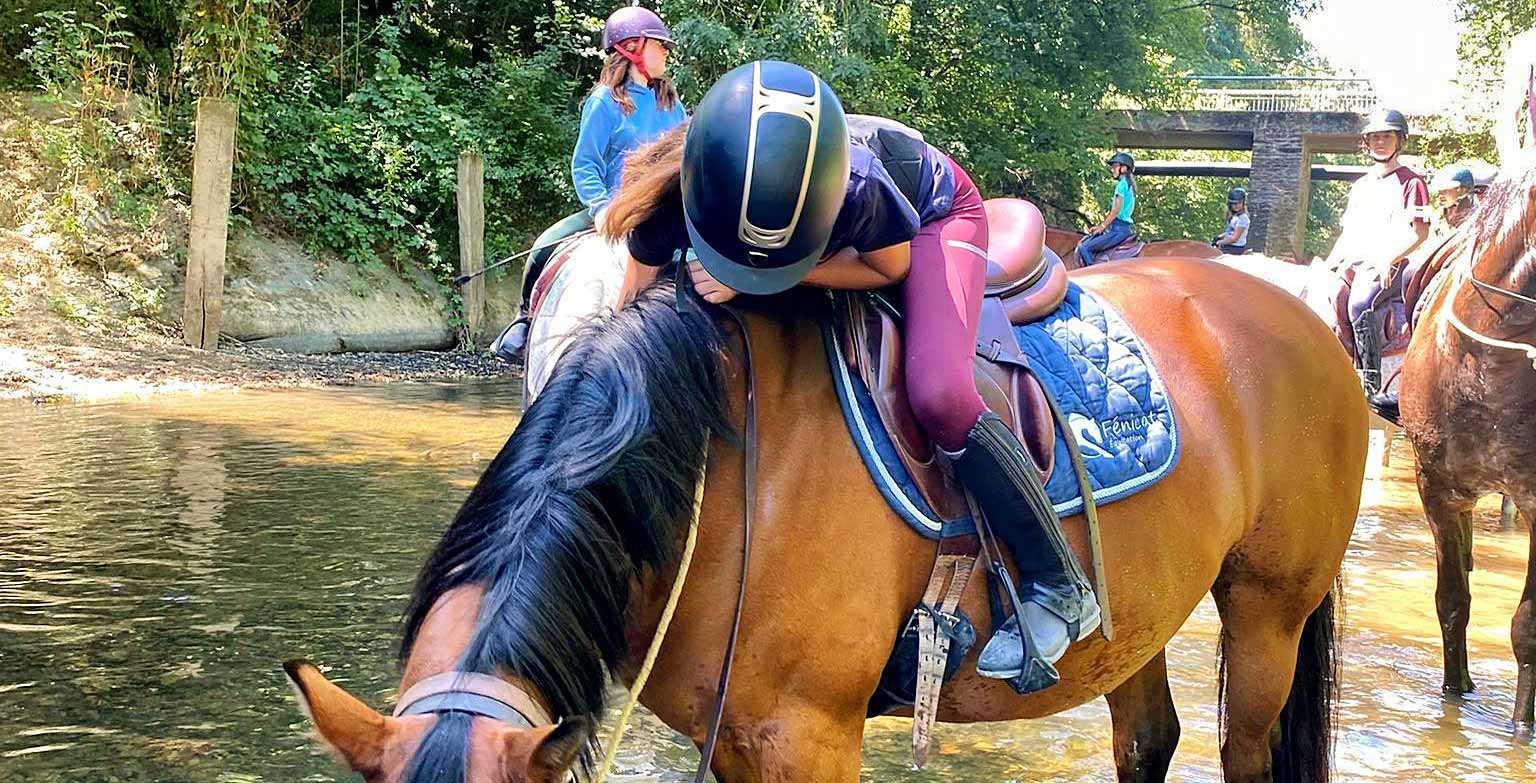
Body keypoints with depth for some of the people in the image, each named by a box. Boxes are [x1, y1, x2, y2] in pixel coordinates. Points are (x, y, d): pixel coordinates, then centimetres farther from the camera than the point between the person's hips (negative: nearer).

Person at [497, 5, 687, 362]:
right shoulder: (605, 102, -2)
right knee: (545, 246, -20)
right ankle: (525, 318, 3)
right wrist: (601, 208, -19)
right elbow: (584, 165, -4)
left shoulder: (672, 105, 13)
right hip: (612, 209, -4)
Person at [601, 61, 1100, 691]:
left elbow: (891, 266, -23)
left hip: (934, 213, -5)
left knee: (937, 396, -28)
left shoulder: (856, 188, -45)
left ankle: (1060, 587, -13)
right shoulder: (669, 199, -34)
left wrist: (752, 279, -36)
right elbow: (633, 312, -15)